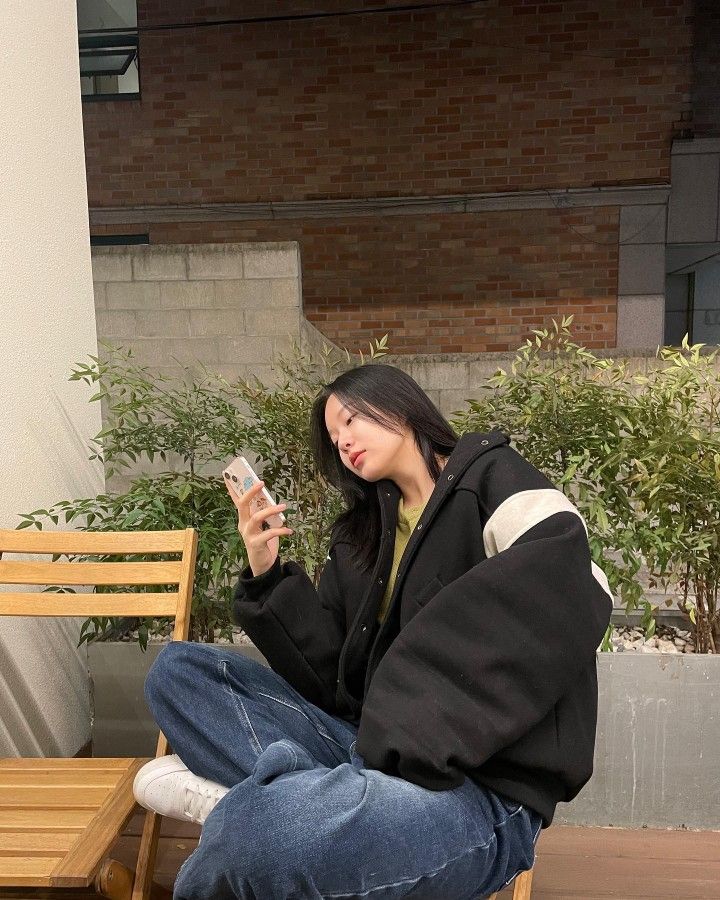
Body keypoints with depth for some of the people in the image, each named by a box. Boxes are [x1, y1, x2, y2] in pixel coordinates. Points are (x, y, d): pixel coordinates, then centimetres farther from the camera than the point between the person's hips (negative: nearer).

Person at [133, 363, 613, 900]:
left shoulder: (495, 484, -2)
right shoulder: (360, 535, 16)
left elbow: (573, 594, -22)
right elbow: (334, 680, 11)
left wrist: (414, 737, -24)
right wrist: (268, 575, -2)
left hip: (480, 788, -8)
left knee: (262, 826, -39)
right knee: (180, 669, 2)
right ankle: (302, 791, -16)